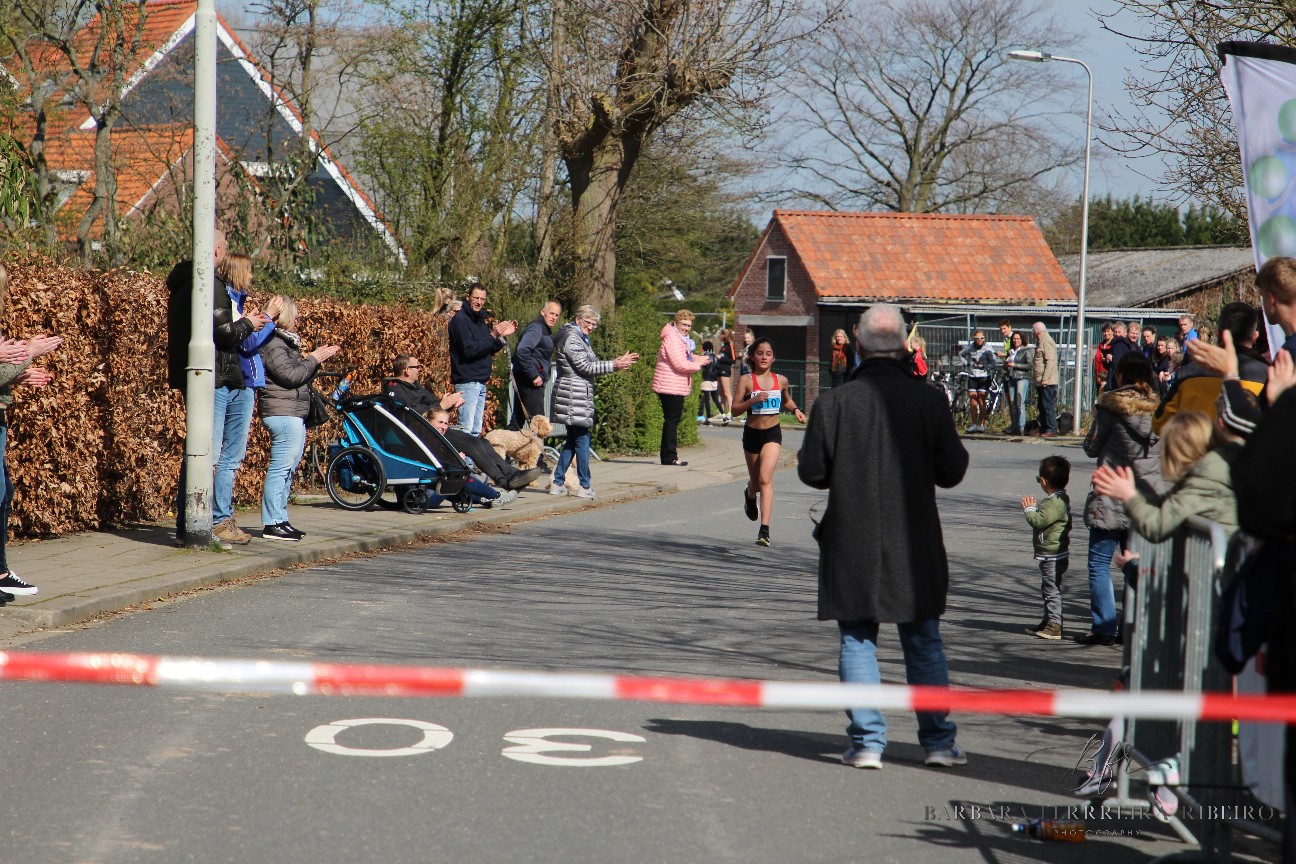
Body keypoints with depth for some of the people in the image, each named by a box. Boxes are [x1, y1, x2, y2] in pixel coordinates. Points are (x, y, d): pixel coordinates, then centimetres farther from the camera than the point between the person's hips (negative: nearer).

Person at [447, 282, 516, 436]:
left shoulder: (481, 320, 17)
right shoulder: (460, 320, -10)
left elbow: (490, 351, 22)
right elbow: (469, 350, -20)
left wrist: (503, 336, 7)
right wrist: (493, 335, -18)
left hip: (481, 382, 9)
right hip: (467, 381, -9)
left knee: (476, 430, 10)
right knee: (465, 428, -15)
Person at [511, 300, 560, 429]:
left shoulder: (546, 330, 20)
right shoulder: (536, 328, -12)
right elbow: (522, 351, -25)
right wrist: (534, 376, -23)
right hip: (531, 384, -10)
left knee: (517, 421, 11)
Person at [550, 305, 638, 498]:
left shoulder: (581, 338, 22)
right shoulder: (571, 338, -11)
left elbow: (593, 363, 20)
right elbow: (585, 367, -16)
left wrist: (619, 361, 12)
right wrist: (613, 365, -15)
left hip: (580, 396, 11)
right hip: (574, 394, -11)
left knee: (572, 439, 13)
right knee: (582, 439, -6)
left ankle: (557, 483, 15)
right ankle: (584, 487, -3)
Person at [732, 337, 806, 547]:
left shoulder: (781, 380, 2)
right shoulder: (746, 381, -6)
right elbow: (735, 408, -10)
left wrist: (795, 410, 3)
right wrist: (753, 400, -24)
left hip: (773, 434, 0)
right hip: (752, 433, 0)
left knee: (765, 478, -17)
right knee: (755, 480, 15)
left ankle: (764, 529, -22)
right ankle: (750, 495, 56)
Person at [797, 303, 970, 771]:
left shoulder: (833, 402, -8)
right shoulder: (929, 401, -7)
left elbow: (811, 472, -4)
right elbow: (952, 472, -3)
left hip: (851, 544, -1)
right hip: (913, 545, 1)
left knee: (857, 642, 8)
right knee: (924, 644, 12)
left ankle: (867, 742, 6)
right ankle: (938, 741, 14)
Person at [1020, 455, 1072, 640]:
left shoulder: (1054, 503, -22)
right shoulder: (1060, 499, 12)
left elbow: (1038, 521, -26)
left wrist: (1029, 509, -9)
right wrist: (1035, 507, 11)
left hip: (1052, 554, -11)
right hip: (1053, 554, 11)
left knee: (1052, 590, -8)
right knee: (1049, 589, 18)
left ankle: (1054, 625, -7)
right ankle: (1049, 621, 27)